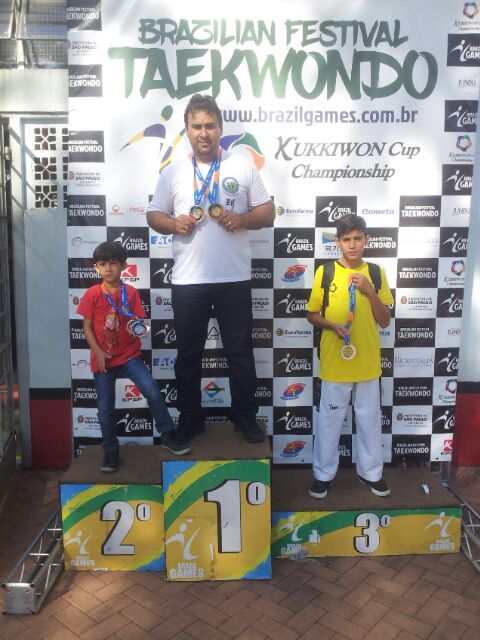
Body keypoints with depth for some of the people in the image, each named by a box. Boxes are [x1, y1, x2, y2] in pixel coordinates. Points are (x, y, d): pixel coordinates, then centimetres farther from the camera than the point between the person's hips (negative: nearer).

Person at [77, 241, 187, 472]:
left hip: (129, 355, 0)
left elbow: (138, 323, -1)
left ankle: (167, 436, -2)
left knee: (151, 390, -18)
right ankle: (110, 451, 23)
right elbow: (87, 327, -3)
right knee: (105, 408, 5)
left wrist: (138, 328, -25)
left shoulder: (131, 293, -3)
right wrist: (98, 352, -12)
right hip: (102, 359, 1)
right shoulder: (92, 294, -4)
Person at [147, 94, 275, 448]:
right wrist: (174, 223, -12)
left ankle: (245, 415, 26)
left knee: (240, 351, 9)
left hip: (235, 278, -1)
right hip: (188, 280, 1)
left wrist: (242, 220, -15)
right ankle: (190, 418, 26)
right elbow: (154, 215, 10)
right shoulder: (173, 171, 7)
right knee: (188, 353, 10)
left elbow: (268, 213, 6)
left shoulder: (243, 165, 4)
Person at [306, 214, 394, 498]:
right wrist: (333, 325, -17)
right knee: (329, 418, 9)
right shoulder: (325, 272, -5)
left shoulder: (376, 273, 0)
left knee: (370, 418, 13)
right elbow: (312, 315, 2)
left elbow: (385, 321, -1)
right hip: (334, 361, -1)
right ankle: (323, 473, 26)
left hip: (367, 361, 2)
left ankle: (371, 471, 31)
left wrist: (369, 291, -15)